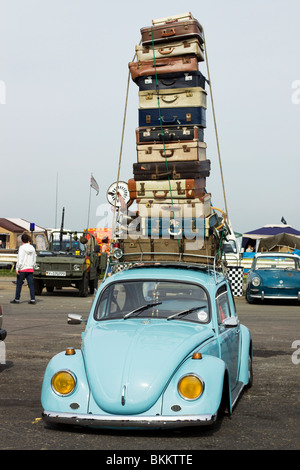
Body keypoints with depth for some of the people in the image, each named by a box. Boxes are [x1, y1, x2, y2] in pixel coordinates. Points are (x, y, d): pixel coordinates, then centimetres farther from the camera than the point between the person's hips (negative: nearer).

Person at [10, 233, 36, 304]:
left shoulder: (22, 248, -9)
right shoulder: (32, 248, 8)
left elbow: (20, 259, -14)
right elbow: (34, 259, 14)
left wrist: (17, 268, -11)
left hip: (22, 269, -5)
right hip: (30, 269, 5)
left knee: (19, 284, 4)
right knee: (31, 284, 2)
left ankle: (17, 299, 8)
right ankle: (33, 299, -4)